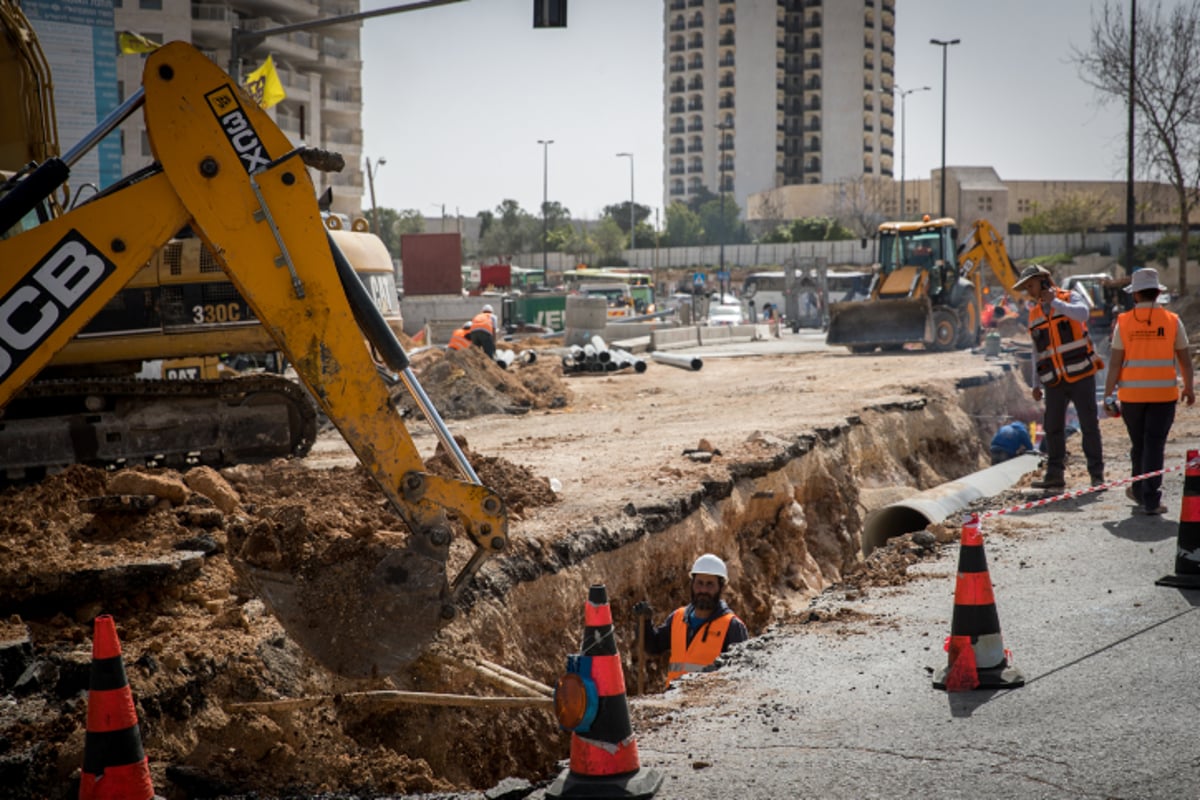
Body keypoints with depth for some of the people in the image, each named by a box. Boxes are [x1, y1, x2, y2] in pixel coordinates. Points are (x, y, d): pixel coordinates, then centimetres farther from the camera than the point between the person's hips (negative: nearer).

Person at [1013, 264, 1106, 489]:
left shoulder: (1070, 298, 1)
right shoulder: (1034, 314, 14)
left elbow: (1082, 314, -24)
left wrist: (1055, 302, -16)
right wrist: (1035, 383, 12)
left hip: (1081, 376, -5)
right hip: (1055, 382, 5)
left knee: (1089, 426, -2)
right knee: (1053, 428, 4)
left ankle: (1097, 475, 4)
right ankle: (1055, 475, 11)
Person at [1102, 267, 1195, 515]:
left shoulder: (1124, 322, -2)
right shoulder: (1172, 321, -1)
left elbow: (1115, 363, -3)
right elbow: (1185, 359, 6)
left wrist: (1108, 395, 3)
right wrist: (1189, 388, 20)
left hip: (1132, 394, 1)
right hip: (1164, 394, -1)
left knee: (1139, 445, 15)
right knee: (1154, 445, 0)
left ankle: (1141, 492, 30)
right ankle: (1150, 500, -3)